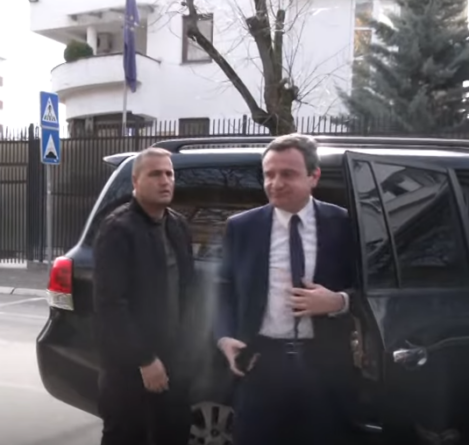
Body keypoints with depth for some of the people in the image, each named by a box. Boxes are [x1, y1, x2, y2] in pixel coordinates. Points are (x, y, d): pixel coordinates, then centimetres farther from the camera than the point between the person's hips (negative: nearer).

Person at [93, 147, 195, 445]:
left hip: (172, 357, 7)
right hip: (130, 365, -7)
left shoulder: (178, 226, 9)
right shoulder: (118, 229, -14)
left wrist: (182, 340, 9)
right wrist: (144, 360, -18)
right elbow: (110, 303, -19)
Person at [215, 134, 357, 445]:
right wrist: (225, 337, -5)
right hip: (261, 362, 1)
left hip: (324, 364, 0)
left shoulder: (343, 224, 1)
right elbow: (226, 290, 10)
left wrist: (339, 302, -13)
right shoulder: (242, 227, 5)